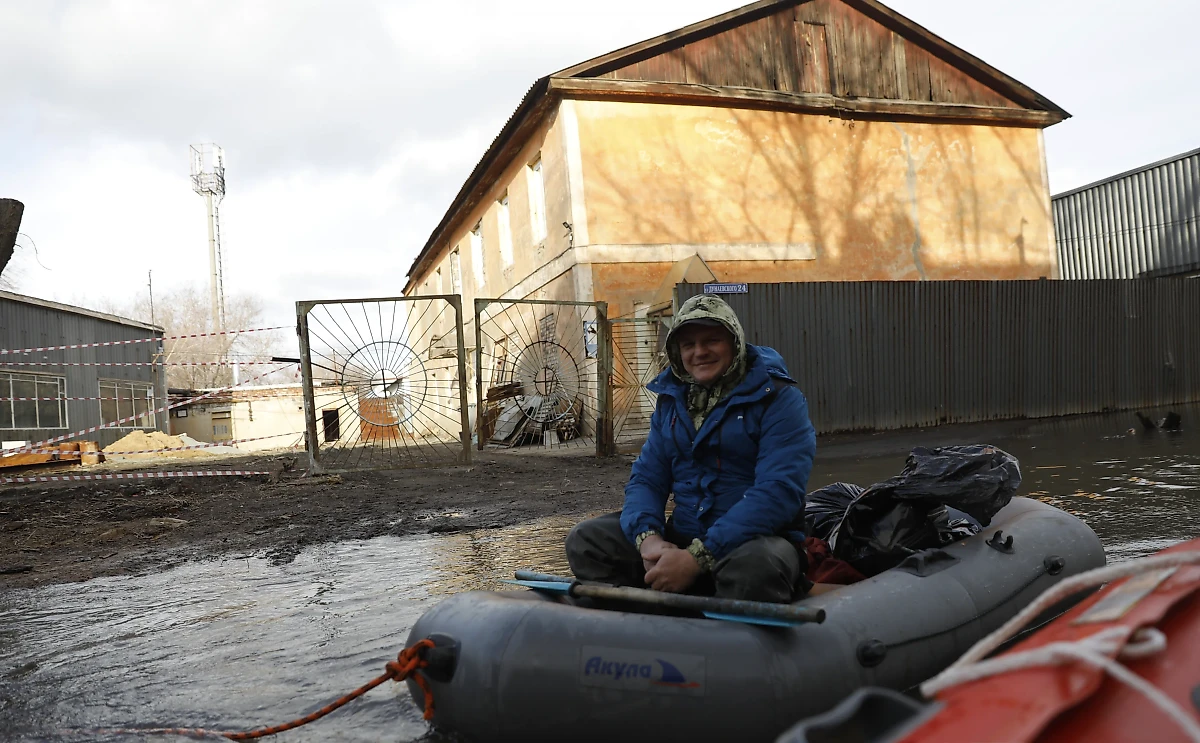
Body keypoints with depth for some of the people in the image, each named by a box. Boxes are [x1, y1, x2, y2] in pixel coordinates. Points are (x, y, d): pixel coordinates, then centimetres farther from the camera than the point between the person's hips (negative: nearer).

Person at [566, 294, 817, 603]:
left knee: (754, 566, -40)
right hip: (680, 538, 5)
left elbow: (778, 491, -20)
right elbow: (646, 477, 8)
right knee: (585, 539, -10)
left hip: (757, 538, -5)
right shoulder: (671, 399, 12)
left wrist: (698, 557, -28)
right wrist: (647, 536, -17)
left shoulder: (778, 398, -8)